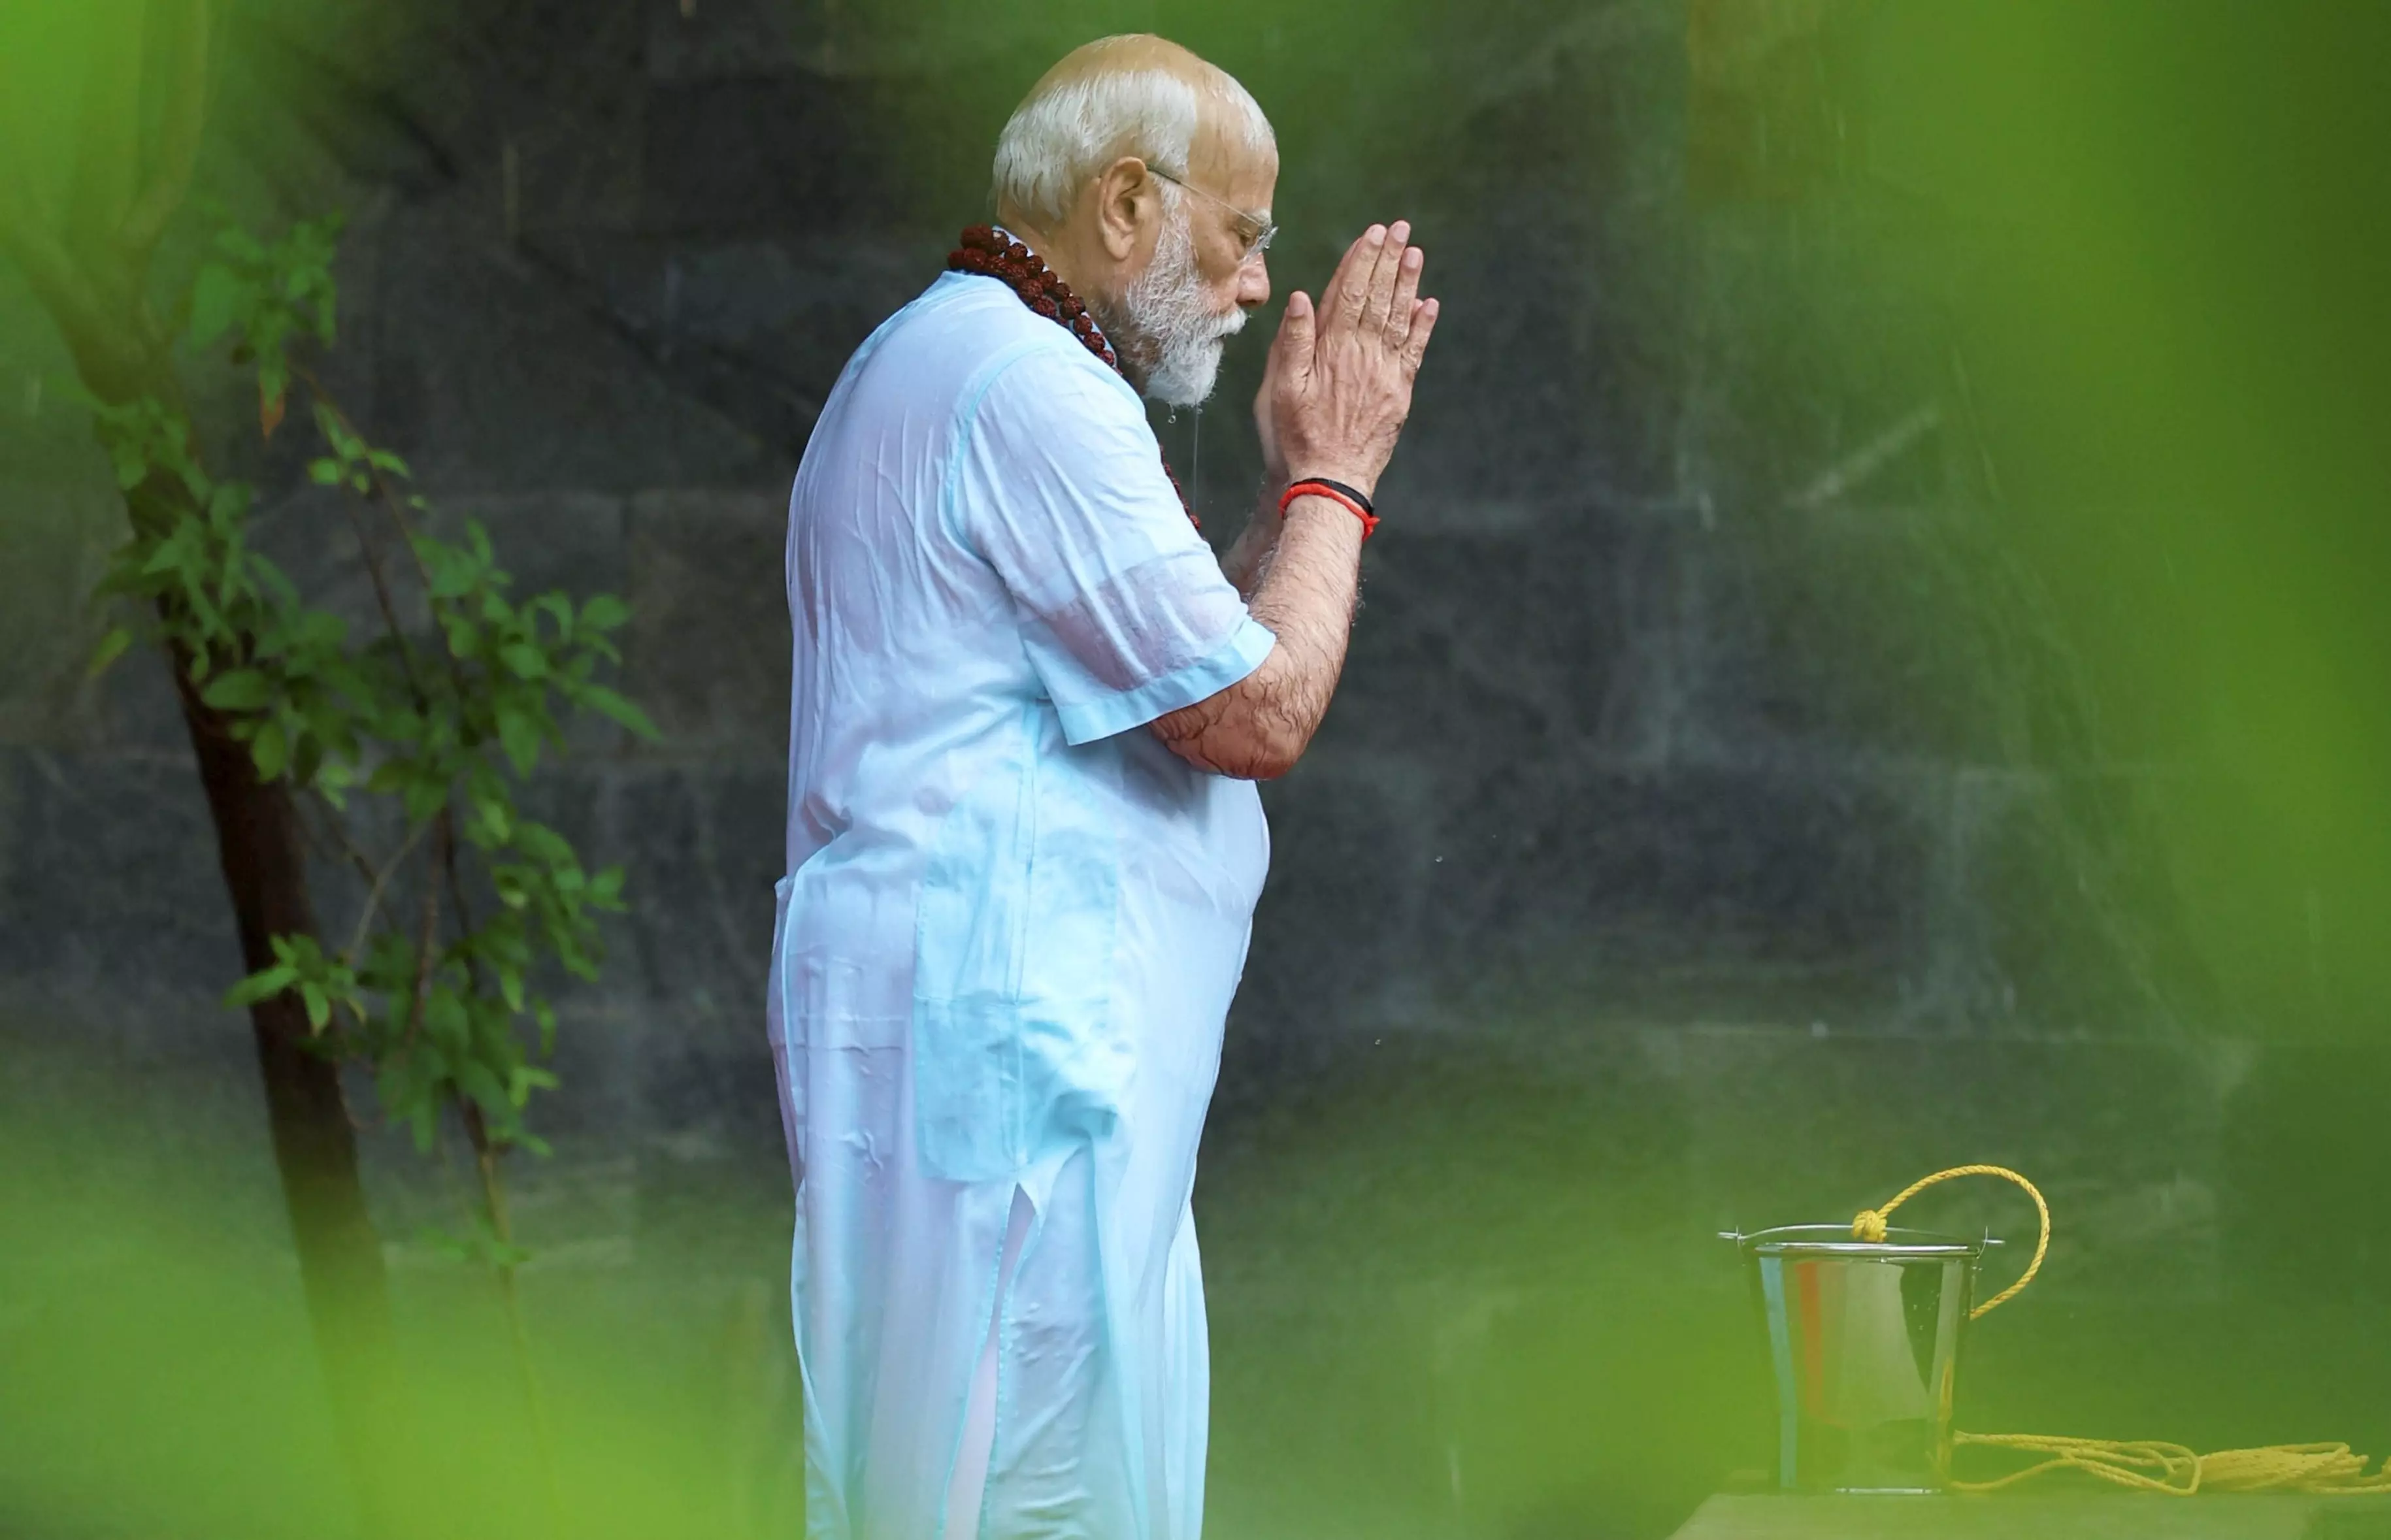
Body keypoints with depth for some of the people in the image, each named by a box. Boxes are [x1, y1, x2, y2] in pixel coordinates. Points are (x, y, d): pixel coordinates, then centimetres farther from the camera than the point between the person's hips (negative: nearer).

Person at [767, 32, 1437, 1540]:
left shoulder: (934, 366, 22)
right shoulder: (1029, 385, -13)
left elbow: (1198, 657, 23)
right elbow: (1260, 714, -14)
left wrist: (1312, 474, 18)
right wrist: (1333, 476, 0)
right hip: (999, 1024, -11)